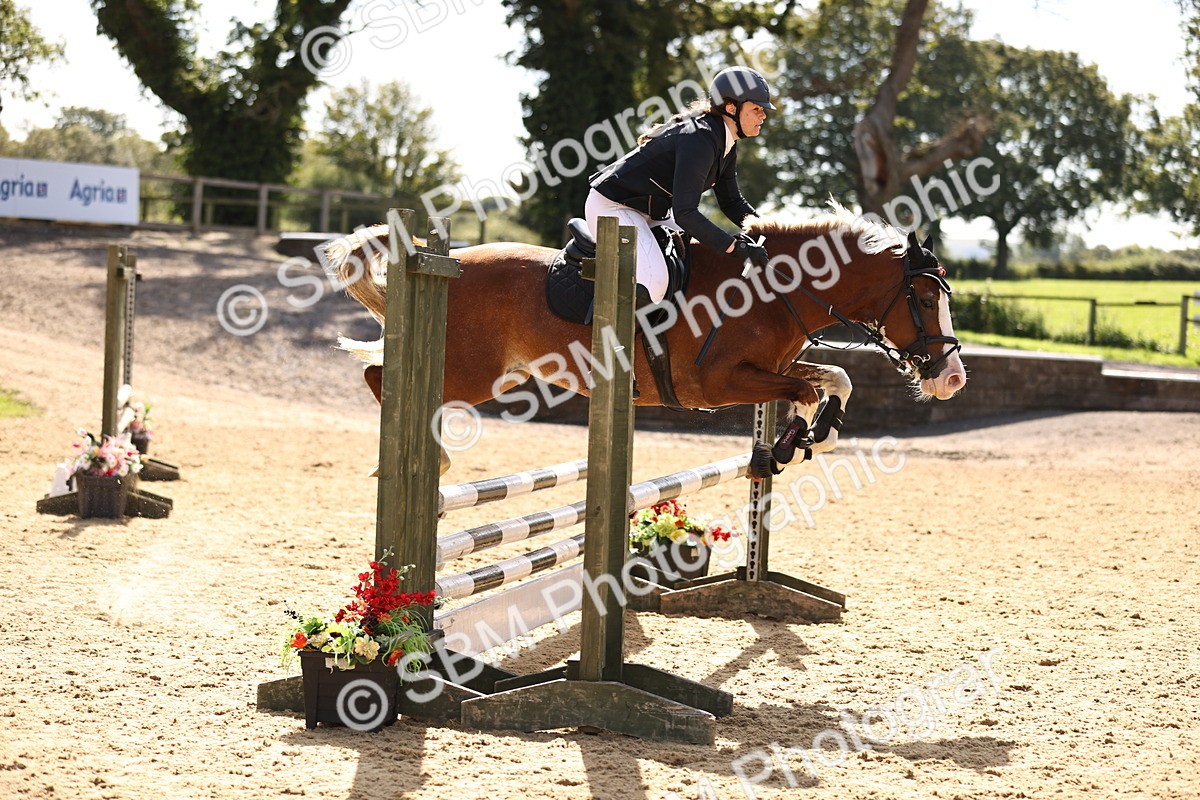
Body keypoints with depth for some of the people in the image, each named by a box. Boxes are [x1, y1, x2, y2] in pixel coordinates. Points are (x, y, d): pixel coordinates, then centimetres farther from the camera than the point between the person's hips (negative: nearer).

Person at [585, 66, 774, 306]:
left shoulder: (726, 144, 3)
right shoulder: (699, 140, -27)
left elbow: (731, 201, 14)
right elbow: (684, 213, -33)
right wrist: (735, 247, -33)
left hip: (652, 212, 11)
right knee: (652, 283, -30)